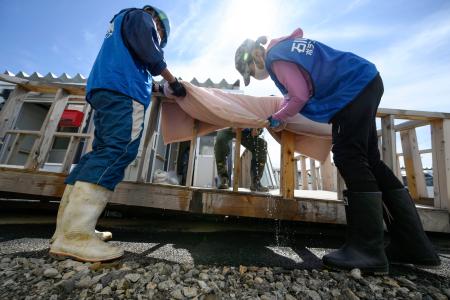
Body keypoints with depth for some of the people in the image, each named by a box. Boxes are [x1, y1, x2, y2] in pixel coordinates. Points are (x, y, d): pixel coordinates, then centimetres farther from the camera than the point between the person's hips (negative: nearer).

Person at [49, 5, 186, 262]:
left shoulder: (121, 24, 43)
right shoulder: (140, 17, 16)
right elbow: (150, 54, -2)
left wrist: (160, 88, 36)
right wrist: (173, 81, 8)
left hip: (105, 91, 10)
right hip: (123, 93, -10)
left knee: (104, 151, 0)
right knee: (119, 151, -24)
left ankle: (68, 229, -2)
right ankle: (74, 235, -30)